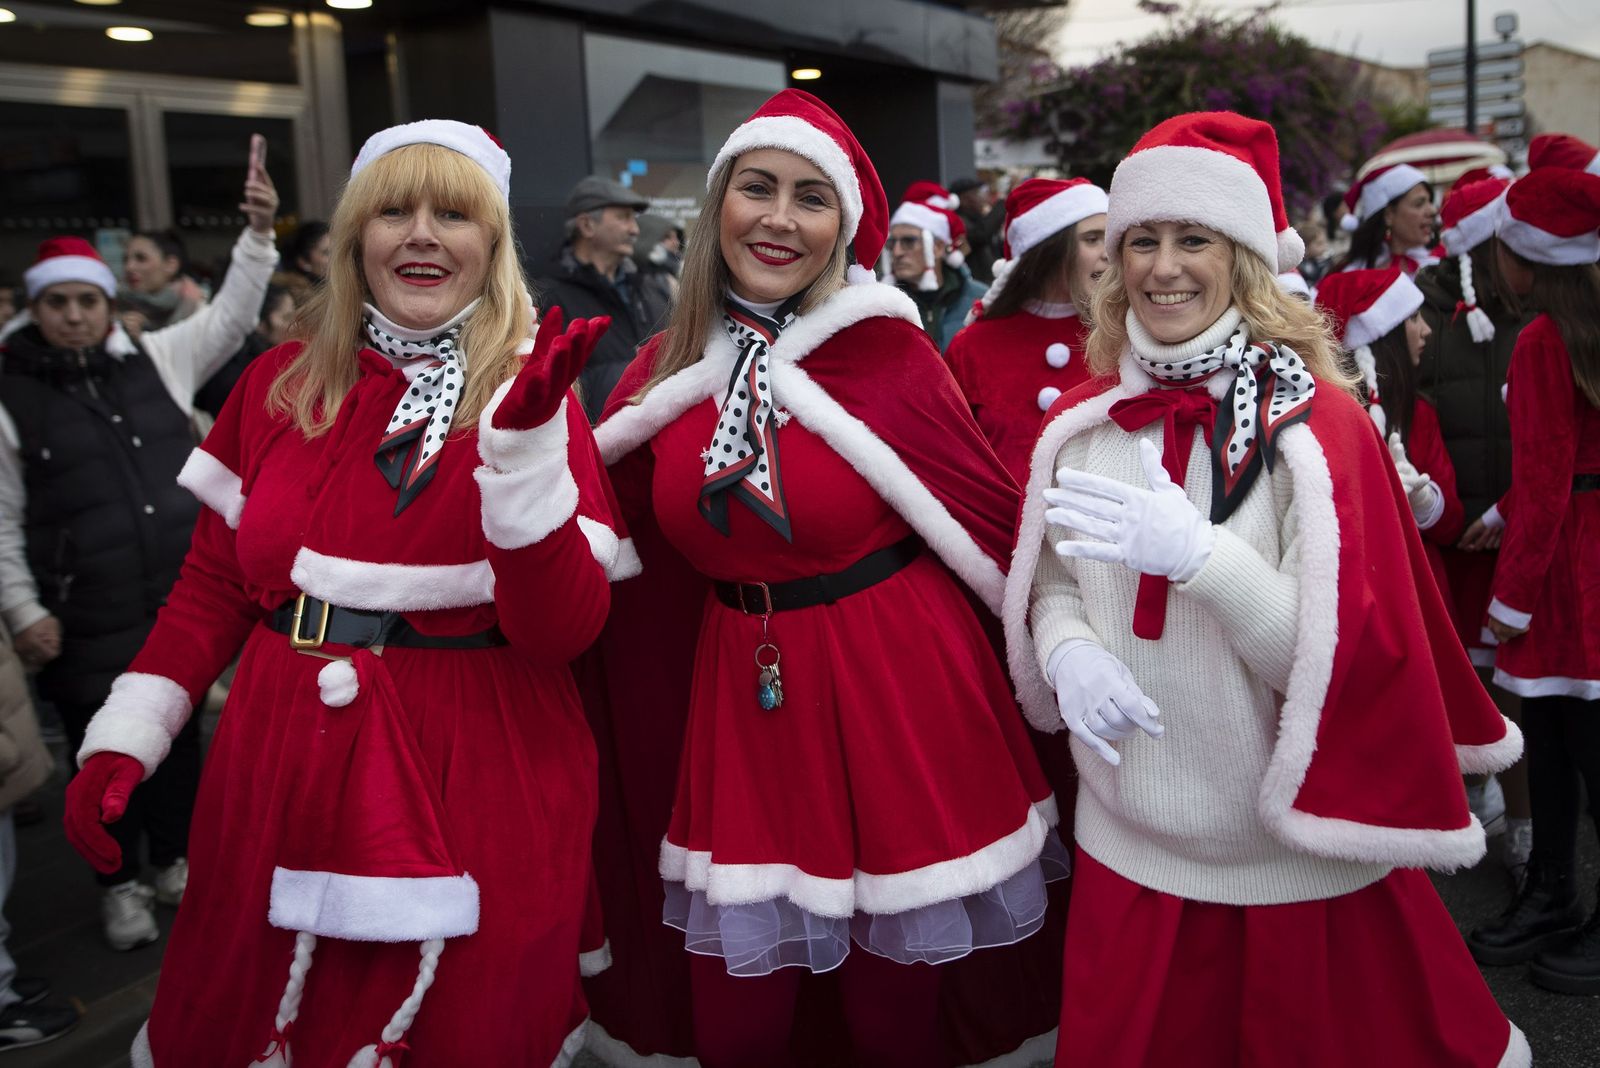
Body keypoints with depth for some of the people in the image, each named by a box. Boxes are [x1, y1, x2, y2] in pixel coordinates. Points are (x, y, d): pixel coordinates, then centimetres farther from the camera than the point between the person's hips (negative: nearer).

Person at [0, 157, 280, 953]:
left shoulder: (155, 359, 5)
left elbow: (230, 317, 7)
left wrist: (259, 233, -5)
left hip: (180, 602, 3)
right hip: (88, 622, -3)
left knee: (179, 737, 16)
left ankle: (175, 862, 37)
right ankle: (120, 884, 29)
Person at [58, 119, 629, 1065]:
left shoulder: (531, 394, -4)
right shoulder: (280, 385, 3)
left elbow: (564, 630, -14)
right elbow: (214, 583, 10)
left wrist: (527, 444, -25)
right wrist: (125, 736, 0)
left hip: (473, 784, -2)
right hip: (281, 776, 3)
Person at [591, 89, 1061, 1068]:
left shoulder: (889, 350, -10)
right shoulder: (667, 371, 2)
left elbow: (991, 516, -3)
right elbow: (655, 552, 13)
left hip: (899, 690, -3)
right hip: (739, 693, 3)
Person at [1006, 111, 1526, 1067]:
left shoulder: (1315, 422, -11)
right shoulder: (1086, 422, 1)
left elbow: (1349, 652, -16)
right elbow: (1049, 584, 9)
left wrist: (1197, 552, -31)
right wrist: (1069, 649, -14)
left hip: (1294, 856, -3)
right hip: (1129, 842, 3)